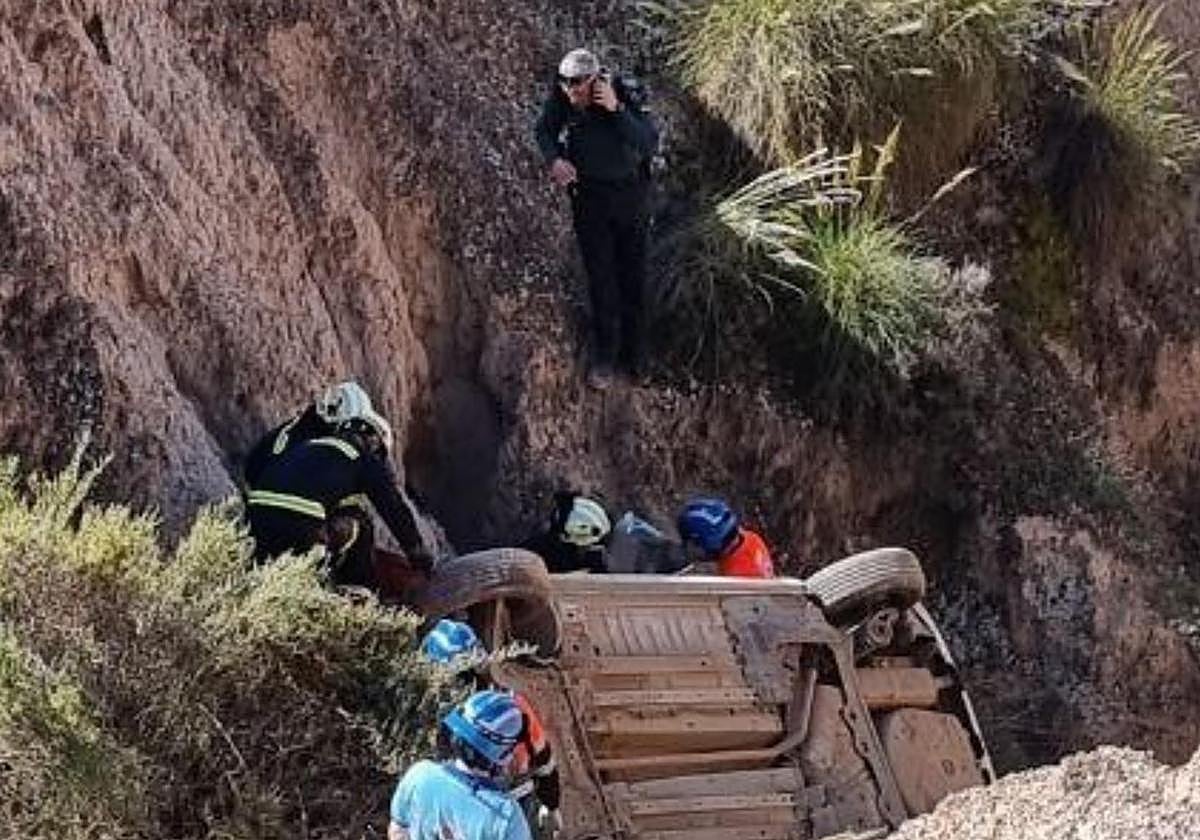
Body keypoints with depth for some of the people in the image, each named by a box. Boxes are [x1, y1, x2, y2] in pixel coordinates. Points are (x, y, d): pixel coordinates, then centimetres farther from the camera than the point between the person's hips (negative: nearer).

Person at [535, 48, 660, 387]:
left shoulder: (627, 95, -25)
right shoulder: (560, 99, -17)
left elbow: (650, 144, -34)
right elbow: (544, 130, 3)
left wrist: (616, 110, -42)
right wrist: (554, 159, -17)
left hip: (630, 192, -1)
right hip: (589, 194, 1)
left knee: (632, 272, 11)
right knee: (599, 275, -1)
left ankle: (632, 354, 28)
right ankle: (605, 358, 8)